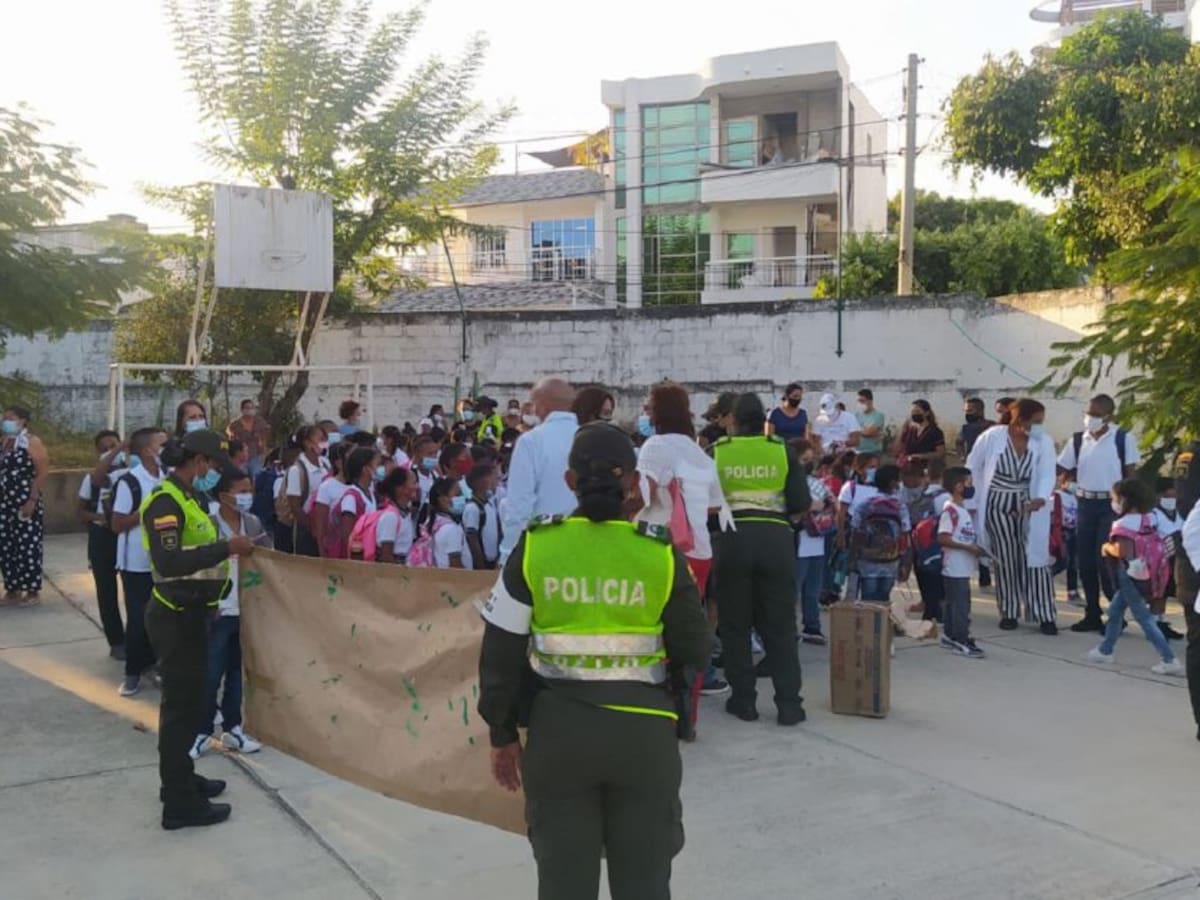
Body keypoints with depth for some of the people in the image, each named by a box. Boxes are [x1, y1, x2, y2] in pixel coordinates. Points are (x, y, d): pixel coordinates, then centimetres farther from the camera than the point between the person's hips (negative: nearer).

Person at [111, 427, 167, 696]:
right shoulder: (129, 482, -15)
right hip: (137, 563, -5)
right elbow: (117, 525, -14)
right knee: (138, 619, 1)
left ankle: (158, 665, 26)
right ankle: (133, 673, 15)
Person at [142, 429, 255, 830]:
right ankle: (180, 804, 8)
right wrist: (226, 548, -30)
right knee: (181, 705, -1)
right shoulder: (165, 502, -20)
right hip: (175, 617, -10)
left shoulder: (185, 498, 12)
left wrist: (229, 550, 3)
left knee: (189, 701, 20)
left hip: (189, 613, 10)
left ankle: (180, 780, 34)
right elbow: (169, 562, -31)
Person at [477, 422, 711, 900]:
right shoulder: (660, 552, -9)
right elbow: (694, 650, 0)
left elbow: (501, 652, -3)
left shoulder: (535, 546, -7)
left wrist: (502, 734, 8)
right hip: (642, 730, 0)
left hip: (557, 729, 1)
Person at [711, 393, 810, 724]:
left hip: (733, 539, 0)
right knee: (780, 624, 8)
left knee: (735, 624, 11)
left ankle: (743, 700, 13)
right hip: (775, 538, 1)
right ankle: (789, 704, 7)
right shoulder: (783, 450, 4)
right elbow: (802, 503, 0)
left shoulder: (716, 452, 3)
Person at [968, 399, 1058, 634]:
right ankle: (1008, 613, 16)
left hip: (1028, 506, 1)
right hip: (998, 506, -1)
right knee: (1005, 559, 4)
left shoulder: (1044, 442, -10)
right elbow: (973, 467, -1)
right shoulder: (992, 436, -13)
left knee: (1035, 557, -2)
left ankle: (1044, 616, 2)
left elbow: (1047, 475, -15)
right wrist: (980, 498, 3)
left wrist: (1041, 498, -34)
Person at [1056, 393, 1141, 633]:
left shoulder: (1123, 439, -5)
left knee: (1106, 560, -8)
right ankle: (1092, 615, 17)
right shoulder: (1077, 440, 5)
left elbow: (1131, 475, -3)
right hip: (1086, 504, 4)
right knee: (1085, 562, 6)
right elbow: (1060, 470, 4)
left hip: (1112, 504, -4)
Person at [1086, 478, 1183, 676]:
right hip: (1146, 575, 9)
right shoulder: (1148, 519, 6)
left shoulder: (1124, 524, -19)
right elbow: (1158, 545, 12)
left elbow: (1122, 551, -29)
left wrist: (1107, 547, -9)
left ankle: (1170, 660, -6)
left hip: (1131, 576, -9)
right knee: (1115, 609, 21)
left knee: (1144, 618, -3)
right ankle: (1106, 650, 32)